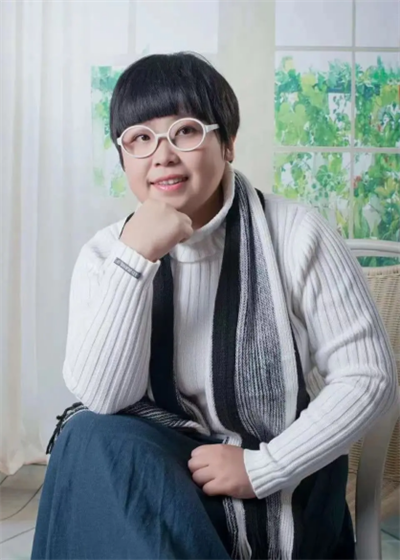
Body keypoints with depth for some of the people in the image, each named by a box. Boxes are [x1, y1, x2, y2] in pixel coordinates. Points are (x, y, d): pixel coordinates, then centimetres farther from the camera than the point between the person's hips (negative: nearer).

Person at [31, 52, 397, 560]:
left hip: (283, 492, -3)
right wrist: (135, 258, -24)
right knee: (93, 441, -26)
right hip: (163, 472, 4)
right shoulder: (105, 254, -3)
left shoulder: (296, 234, -10)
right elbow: (101, 399, -15)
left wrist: (261, 467, -17)